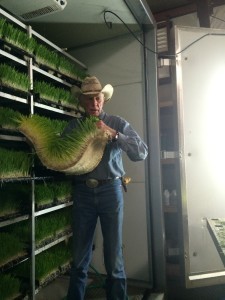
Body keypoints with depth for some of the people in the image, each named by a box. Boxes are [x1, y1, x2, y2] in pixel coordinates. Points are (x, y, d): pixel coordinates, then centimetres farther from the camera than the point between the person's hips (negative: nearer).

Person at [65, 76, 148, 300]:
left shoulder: (118, 124, 3)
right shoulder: (73, 126, 9)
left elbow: (141, 153, -8)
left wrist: (113, 134, -17)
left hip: (110, 191, -1)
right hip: (82, 192, 2)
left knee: (113, 255, 8)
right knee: (79, 256, 12)